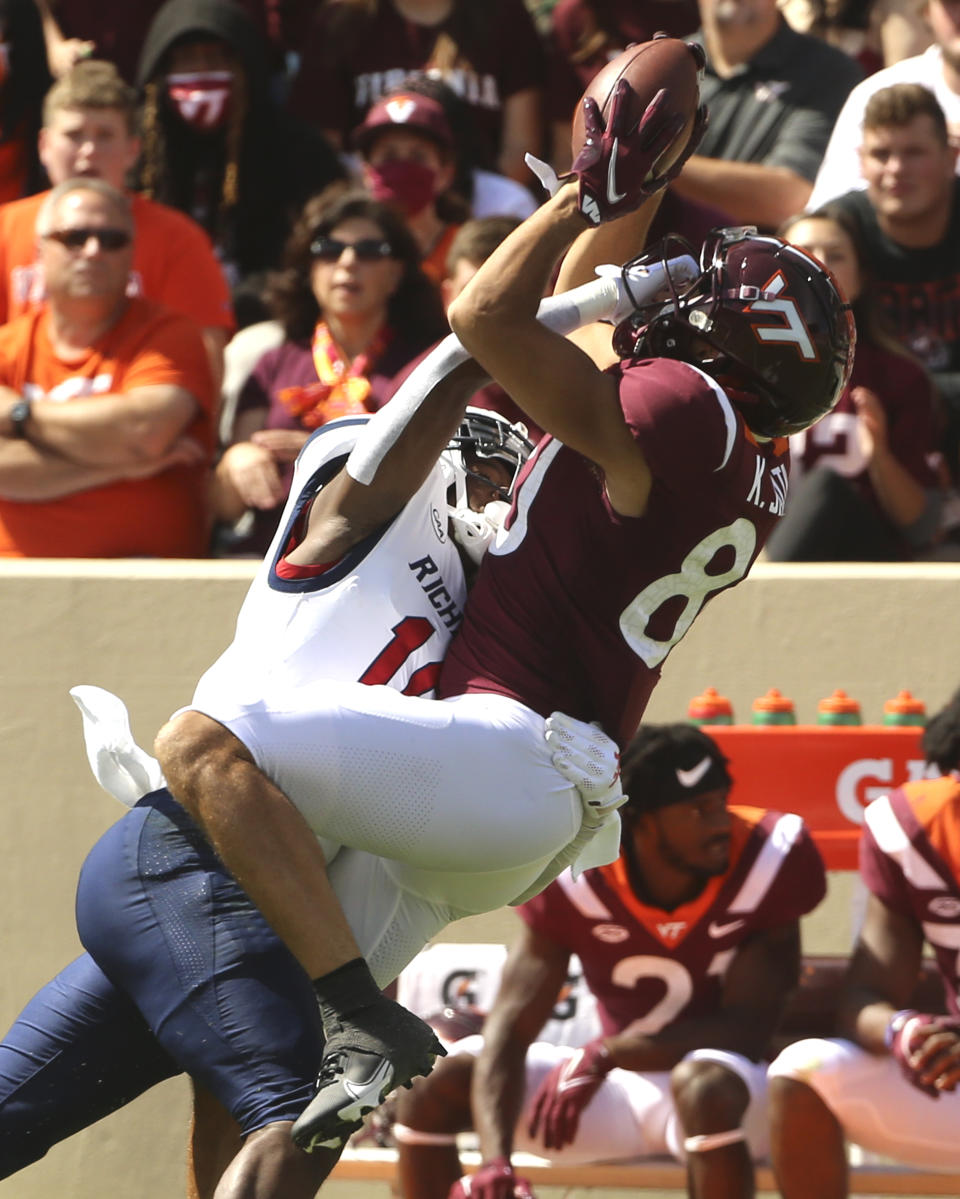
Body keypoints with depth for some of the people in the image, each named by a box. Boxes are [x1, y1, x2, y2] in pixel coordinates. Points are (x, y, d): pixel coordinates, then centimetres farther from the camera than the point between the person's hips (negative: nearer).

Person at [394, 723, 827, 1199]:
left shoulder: (767, 865, -19)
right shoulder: (574, 879, -14)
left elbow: (747, 1028, -21)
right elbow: (508, 1032, -20)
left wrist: (605, 1055, -32)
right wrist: (494, 1161, -37)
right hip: (622, 1088, 3)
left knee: (707, 1084, -40)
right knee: (437, 1079, -15)